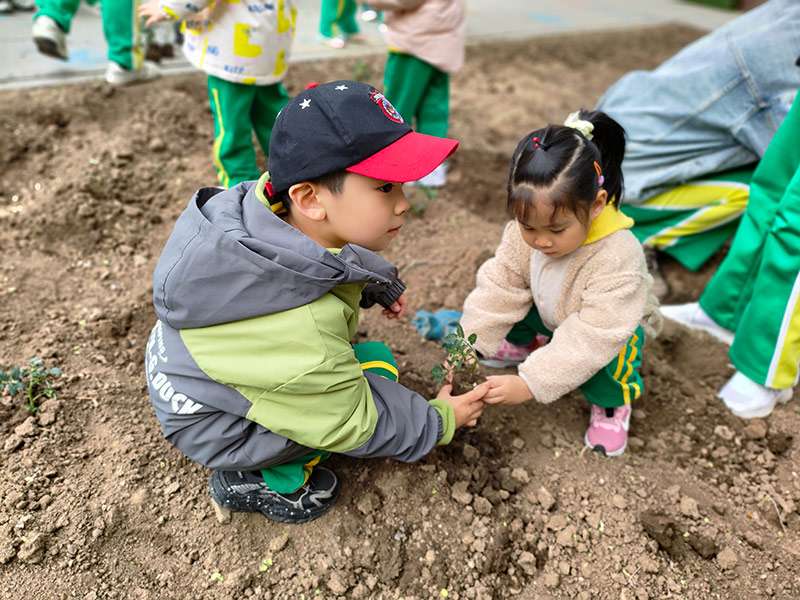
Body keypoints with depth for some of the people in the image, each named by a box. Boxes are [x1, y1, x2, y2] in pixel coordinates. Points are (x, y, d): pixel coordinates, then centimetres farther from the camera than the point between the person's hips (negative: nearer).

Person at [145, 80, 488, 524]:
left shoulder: (270, 211, -20)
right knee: (377, 367, -13)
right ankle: (259, 482, -2)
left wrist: (379, 288, 4)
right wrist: (440, 421, -8)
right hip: (212, 431, -7)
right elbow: (353, 428, -23)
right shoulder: (303, 335, -42)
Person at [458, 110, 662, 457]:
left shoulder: (617, 259, -40)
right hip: (551, 315, 5)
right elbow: (499, 290, -16)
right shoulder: (523, 235, -25)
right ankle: (520, 341, 17)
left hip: (614, 324, -5)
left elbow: (590, 338, -41)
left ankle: (612, 402, -2)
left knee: (606, 352, -36)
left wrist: (529, 384, -44)